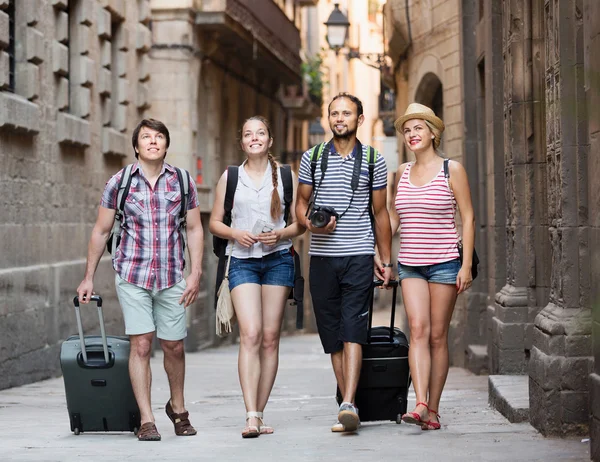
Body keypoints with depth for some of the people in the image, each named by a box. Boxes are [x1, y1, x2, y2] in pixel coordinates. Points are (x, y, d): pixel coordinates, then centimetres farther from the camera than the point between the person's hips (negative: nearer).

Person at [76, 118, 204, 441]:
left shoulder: (183, 181, 5)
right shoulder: (119, 183, 1)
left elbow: (194, 229, 9)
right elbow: (101, 231, 7)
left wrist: (195, 273, 0)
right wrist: (88, 277, 8)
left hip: (172, 278, 2)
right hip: (132, 275, -1)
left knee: (174, 346, 7)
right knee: (141, 345, -7)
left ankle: (178, 408, 30)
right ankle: (146, 420, -2)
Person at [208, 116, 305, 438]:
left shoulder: (285, 176, 9)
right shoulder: (230, 177, 9)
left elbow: (300, 222, 11)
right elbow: (214, 222, 12)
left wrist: (281, 234, -9)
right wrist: (235, 234, -8)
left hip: (278, 258, 1)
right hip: (242, 259, -1)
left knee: (270, 338, 0)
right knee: (250, 334, -15)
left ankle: (259, 413, 7)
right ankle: (251, 415, -21)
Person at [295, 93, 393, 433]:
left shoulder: (374, 161, 6)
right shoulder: (312, 158, 9)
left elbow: (380, 213, 11)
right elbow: (301, 203, 13)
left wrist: (386, 260, 9)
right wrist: (311, 223, -10)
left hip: (360, 256, -2)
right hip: (322, 257, 2)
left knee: (353, 331, -13)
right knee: (333, 335, 2)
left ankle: (348, 405, -22)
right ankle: (349, 408, 7)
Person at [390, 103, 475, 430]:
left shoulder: (452, 170, -1)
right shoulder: (403, 172, 11)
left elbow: (468, 218, -1)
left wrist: (467, 264, -8)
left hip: (444, 263, -3)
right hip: (410, 264, 3)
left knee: (438, 336, 0)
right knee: (418, 330, -12)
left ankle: (433, 409, 6)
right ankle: (420, 405, -22)